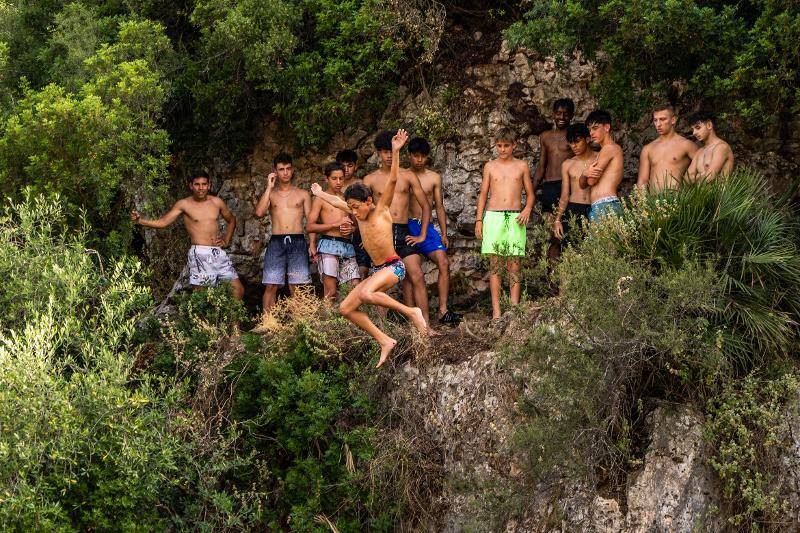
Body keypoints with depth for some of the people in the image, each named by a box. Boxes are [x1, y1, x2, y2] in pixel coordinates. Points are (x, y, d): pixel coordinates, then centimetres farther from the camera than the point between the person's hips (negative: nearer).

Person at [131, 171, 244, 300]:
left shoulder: (217, 202, 10)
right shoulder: (184, 204, 1)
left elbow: (231, 220, 27)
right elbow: (162, 222, -3)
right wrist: (140, 220, -15)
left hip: (219, 253, 4)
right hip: (200, 253, -4)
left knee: (238, 290, 0)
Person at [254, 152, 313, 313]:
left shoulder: (303, 194, 13)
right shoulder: (270, 194, 14)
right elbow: (259, 212, -4)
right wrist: (269, 187, -2)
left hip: (297, 241, 0)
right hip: (276, 242, 0)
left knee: (297, 287, -5)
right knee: (271, 286, -7)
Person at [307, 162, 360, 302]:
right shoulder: (321, 199, 6)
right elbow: (309, 227, -3)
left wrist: (351, 228, 4)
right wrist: (336, 224, -10)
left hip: (347, 247, 5)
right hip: (328, 245, -5)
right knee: (330, 292, -13)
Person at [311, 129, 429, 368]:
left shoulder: (382, 209, -6)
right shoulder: (359, 214, 12)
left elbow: (392, 180, -18)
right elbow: (336, 201, 30)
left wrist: (395, 152, -27)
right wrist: (319, 193, 44)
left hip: (394, 267, -9)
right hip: (377, 270, 9)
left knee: (366, 294, -35)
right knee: (346, 308, 0)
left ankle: (411, 312, -19)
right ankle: (384, 341, 2)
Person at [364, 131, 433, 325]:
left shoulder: (408, 176, 10)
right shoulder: (370, 180, 9)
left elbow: (425, 206, 12)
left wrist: (422, 235, 4)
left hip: (404, 232, 0)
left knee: (417, 277, -11)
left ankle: (425, 323, -12)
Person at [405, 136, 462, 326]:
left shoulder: (434, 178, 11)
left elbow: (439, 206, 13)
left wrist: (444, 234, 7)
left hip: (427, 226, 2)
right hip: (407, 225, -2)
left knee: (444, 263, -14)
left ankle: (443, 311, -15)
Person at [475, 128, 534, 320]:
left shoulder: (522, 166, 9)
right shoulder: (490, 166, 10)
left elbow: (530, 194, 13)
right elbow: (483, 194, 13)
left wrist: (527, 209, -7)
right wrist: (479, 220, 6)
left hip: (515, 218, 0)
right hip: (493, 217, 0)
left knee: (514, 266, -2)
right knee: (495, 265, -2)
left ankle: (515, 308, 0)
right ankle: (496, 310, -2)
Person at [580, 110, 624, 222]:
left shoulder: (610, 148, -2)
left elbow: (591, 181, -8)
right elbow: (582, 184, 19)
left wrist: (590, 175, 15)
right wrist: (586, 174, -3)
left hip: (606, 206, -9)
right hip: (596, 208, 9)